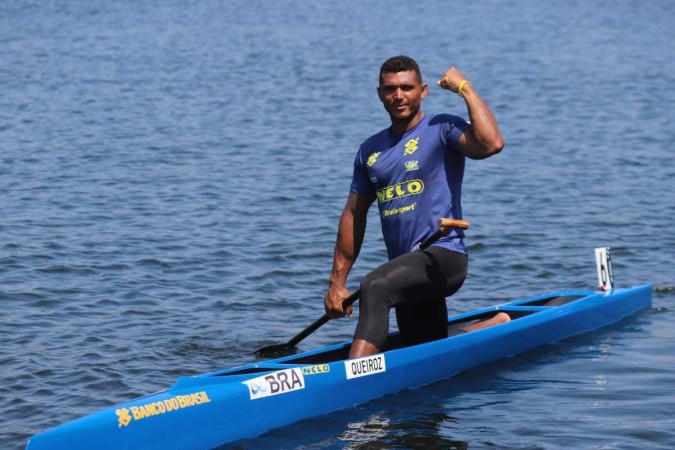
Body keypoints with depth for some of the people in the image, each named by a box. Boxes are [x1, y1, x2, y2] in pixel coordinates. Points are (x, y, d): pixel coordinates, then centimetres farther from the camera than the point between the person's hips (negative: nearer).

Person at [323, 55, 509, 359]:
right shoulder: (370, 150, 15)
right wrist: (337, 282, 14)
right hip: (409, 272, 8)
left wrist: (465, 88, -15)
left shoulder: (441, 129, -4)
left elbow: (492, 143, -24)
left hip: (443, 256, -8)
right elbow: (353, 215, 19)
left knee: (374, 287, -34)